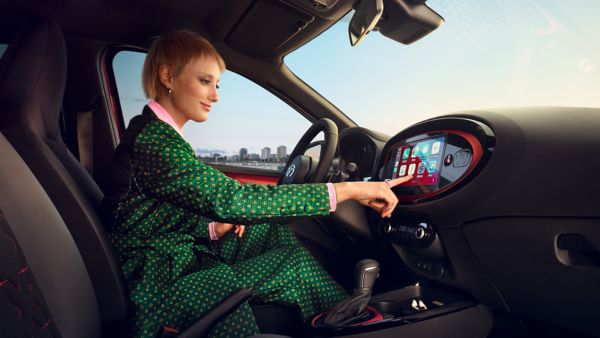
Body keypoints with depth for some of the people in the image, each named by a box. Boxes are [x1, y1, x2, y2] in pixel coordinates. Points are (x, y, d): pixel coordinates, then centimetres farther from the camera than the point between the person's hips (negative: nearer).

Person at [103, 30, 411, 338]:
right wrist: (348, 190, -32)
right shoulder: (152, 140, -23)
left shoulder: (155, 133, 7)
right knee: (294, 264, -13)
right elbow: (232, 199, -33)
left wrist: (215, 228, -6)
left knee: (271, 227, 3)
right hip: (159, 292, -8)